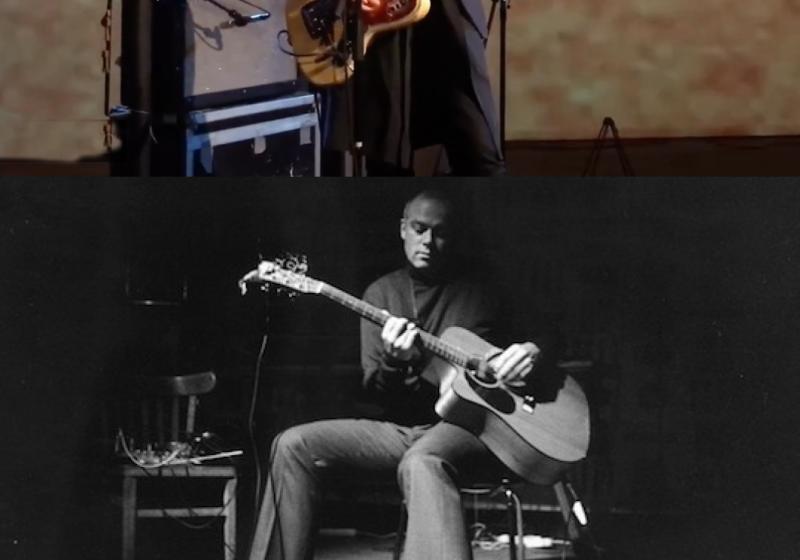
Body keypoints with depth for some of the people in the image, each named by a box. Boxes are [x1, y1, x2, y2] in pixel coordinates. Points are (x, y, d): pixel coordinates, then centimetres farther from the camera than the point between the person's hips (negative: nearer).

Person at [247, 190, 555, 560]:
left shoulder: (477, 296, 7)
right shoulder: (382, 292, 13)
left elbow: (548, 334, 10)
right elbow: (374, 389, 7)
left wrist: (532, 351, -15)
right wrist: (393, 362, -17)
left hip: (463, 425, -4)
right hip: (402, 427, 5)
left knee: (422, 462, -41)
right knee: (294, 445, -15)